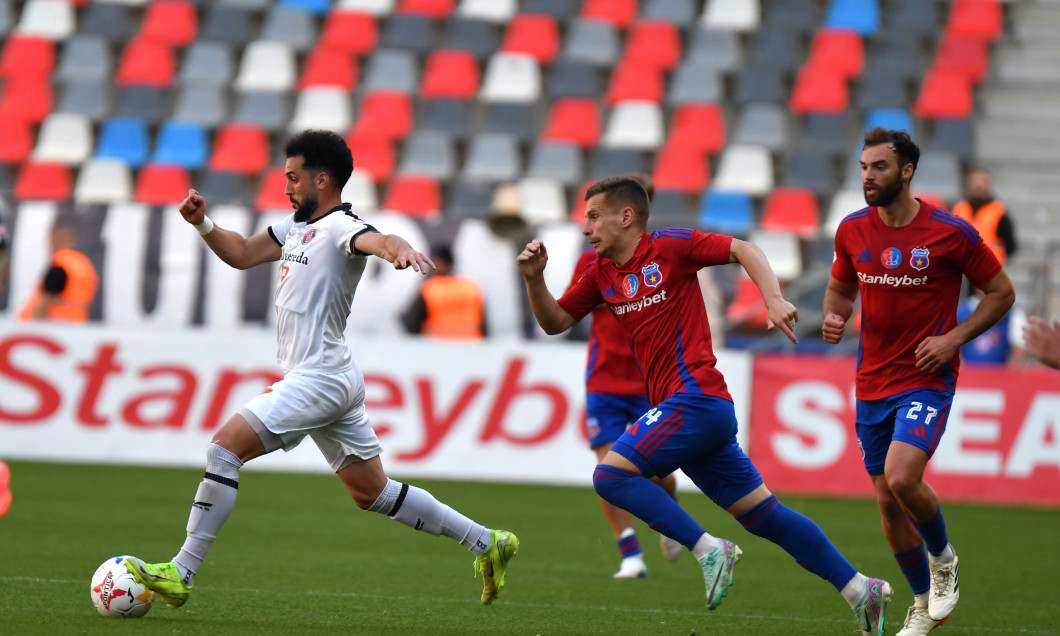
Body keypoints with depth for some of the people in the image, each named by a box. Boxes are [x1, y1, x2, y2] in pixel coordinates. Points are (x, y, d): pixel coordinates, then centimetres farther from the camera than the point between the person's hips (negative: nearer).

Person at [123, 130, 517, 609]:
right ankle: (486, 543, 19)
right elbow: (241, 255, 26)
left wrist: (401, 251, -58)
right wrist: (202, 224, 8)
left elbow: (378, 240, -34)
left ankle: (180, 574, -14)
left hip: (320, 378, -10)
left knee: (225, 447, -14)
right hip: (328, 381, 10)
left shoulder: (339, 227, -13)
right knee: (373, 493, 15)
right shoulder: (296, 227, 17)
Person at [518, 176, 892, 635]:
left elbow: (744, 250, -5)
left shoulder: (669, 246, -4)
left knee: (611, 473, -18)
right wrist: (534, 278, 3)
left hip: (695, 397, -8)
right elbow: (554, 321, 20)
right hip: (684, 409, 8)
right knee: (764, 515, 7)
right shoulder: (601, 274, 16)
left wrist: (774, 300, -19)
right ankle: (859, 589, 9)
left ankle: (708, 549, -17)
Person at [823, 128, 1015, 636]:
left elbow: (1001, 293, 0)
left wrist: (952, 339, -12)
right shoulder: (852, 231, 2)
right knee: (887, 501, 7)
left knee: (901, 477, -25)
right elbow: (840, 288, 19)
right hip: (872, 382, 5)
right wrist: (834, 318, -4)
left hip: (927, 380, -5)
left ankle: (943, 557, 5)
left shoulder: (951, 233, -10)